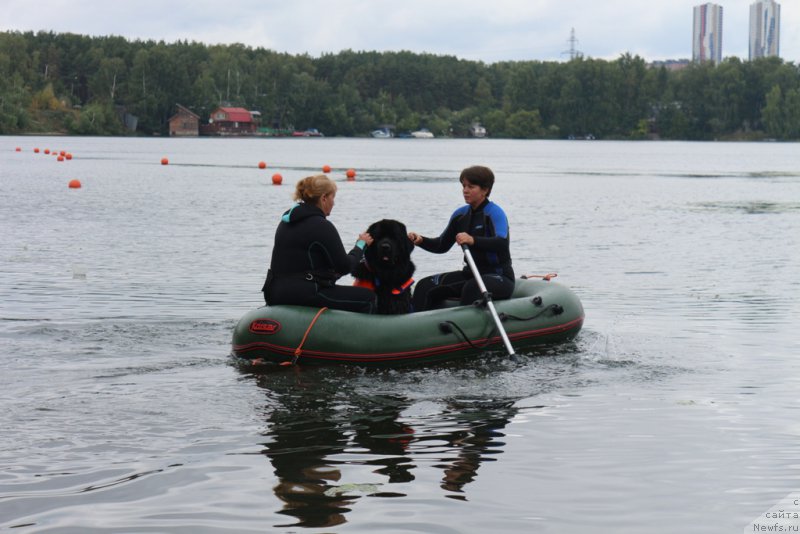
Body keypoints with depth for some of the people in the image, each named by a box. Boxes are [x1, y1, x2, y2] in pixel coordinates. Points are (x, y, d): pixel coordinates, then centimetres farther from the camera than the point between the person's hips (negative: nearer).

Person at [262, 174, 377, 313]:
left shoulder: (286, 221, 13)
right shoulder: (321, 226, -13)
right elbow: (345, 266, -11)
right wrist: (361, 244, 6)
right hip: (303, 295, -9)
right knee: (368, 298, -2)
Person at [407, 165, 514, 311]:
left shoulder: (495, 213, -13)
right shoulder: (460, 214, 9)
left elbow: (502, 243, -31)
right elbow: (442, 246, 16)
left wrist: (473, 240, -46)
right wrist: (421, 241, -4)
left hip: (500, 276, -7)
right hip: (471, 273, 7)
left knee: (472, 288, -39)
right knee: (425, 286, -9)